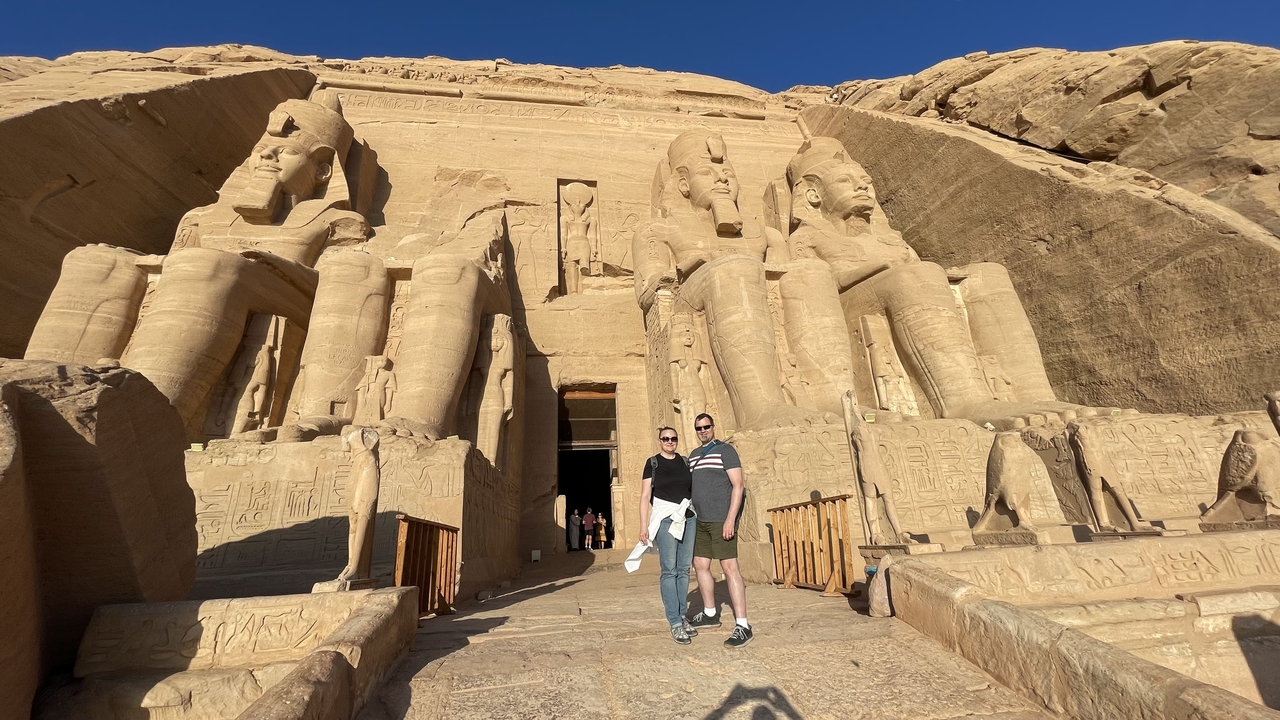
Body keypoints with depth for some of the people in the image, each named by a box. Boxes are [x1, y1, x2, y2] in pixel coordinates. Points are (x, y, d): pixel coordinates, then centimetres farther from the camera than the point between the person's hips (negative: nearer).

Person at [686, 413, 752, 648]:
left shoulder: (725, 450, -6)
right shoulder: (693, 455, 14)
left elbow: (738, 486, -12)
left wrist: (730, 519, -18)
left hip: (721, 520, -8)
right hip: (701, 521, 8)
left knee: (729, 567, -7)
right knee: (700, 565, 14)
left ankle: (742, 626, 1)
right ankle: (710, 614, 32)